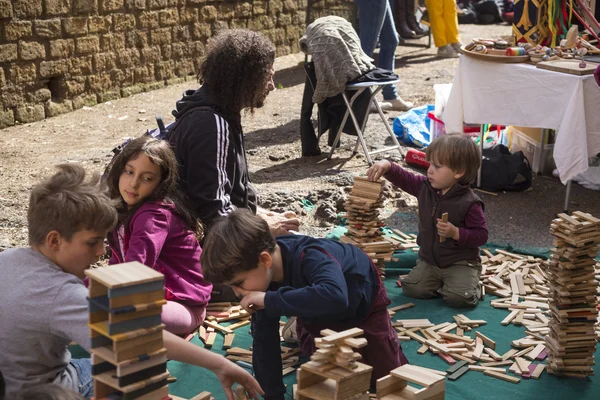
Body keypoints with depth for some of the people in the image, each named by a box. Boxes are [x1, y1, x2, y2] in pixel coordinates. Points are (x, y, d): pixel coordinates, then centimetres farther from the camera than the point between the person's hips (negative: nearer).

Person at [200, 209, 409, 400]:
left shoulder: (311, 257, -48)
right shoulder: (263, 274, -28)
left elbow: (335, 297, -69)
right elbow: (264, 336, -22)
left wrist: (270, 299, -61)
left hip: (362, 302, -4)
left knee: (386, 376, -1)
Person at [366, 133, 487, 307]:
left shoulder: (469, 203, -19)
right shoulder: (425, 187, -3)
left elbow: (481, 235, -16)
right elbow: (403, 179, 2)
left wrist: (456, 233, -29)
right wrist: (387, 166, -18)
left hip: (460, 263, -5)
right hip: (429, 260, 6)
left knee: (458, 298, -25)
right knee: (412, 288, -10)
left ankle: (472, 284, 10)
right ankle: (440, 282, 16)